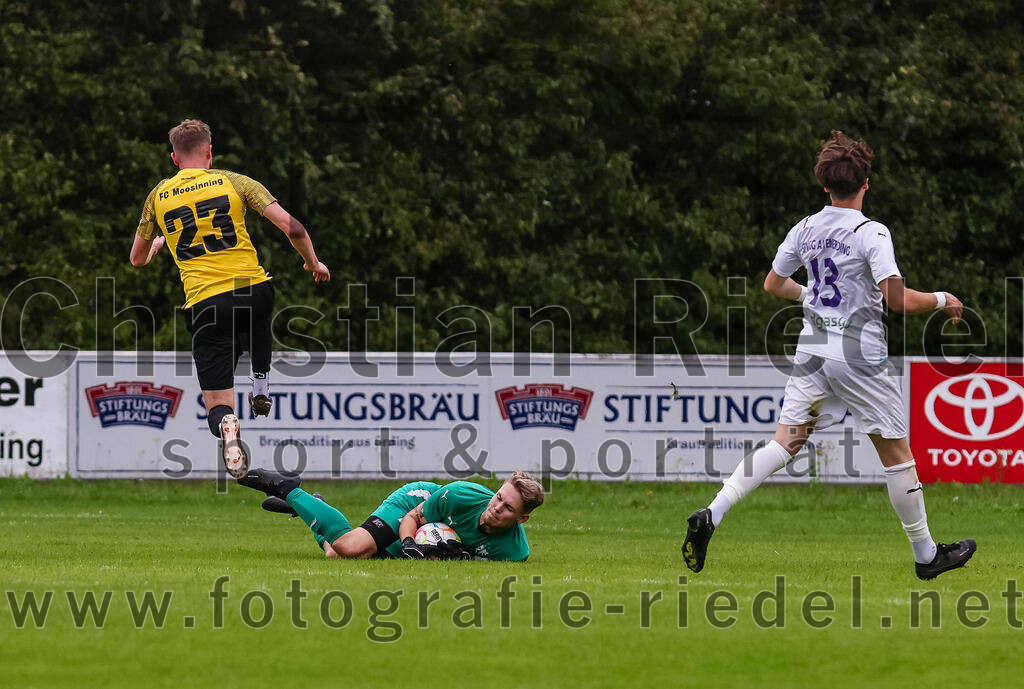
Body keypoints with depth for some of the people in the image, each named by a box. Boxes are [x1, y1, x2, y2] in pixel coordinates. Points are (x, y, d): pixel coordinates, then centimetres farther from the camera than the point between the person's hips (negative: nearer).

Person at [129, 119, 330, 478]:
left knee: (217, 406, 2)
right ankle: (261, 390, 35)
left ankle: (227, 425, -32)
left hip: (204, 304, 0)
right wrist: (313, 263, 16)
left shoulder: (158, 197, 10)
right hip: (253, 290, 1)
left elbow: (137, 259, 24)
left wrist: (156, 244, 47)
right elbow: (291, 226, -3)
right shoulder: (235, 182, 4)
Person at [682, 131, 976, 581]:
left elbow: (773, 284, 17)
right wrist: (942, 301, -2)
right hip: (861, 355, -5)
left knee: (784, 444, 3)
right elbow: (899, 301, -19)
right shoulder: (870, 233, -13)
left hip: (813, 349, 5)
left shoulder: (805, 229, 5)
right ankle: (926, 555, 16)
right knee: (896, 454, 7)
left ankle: (711, 514, -14)